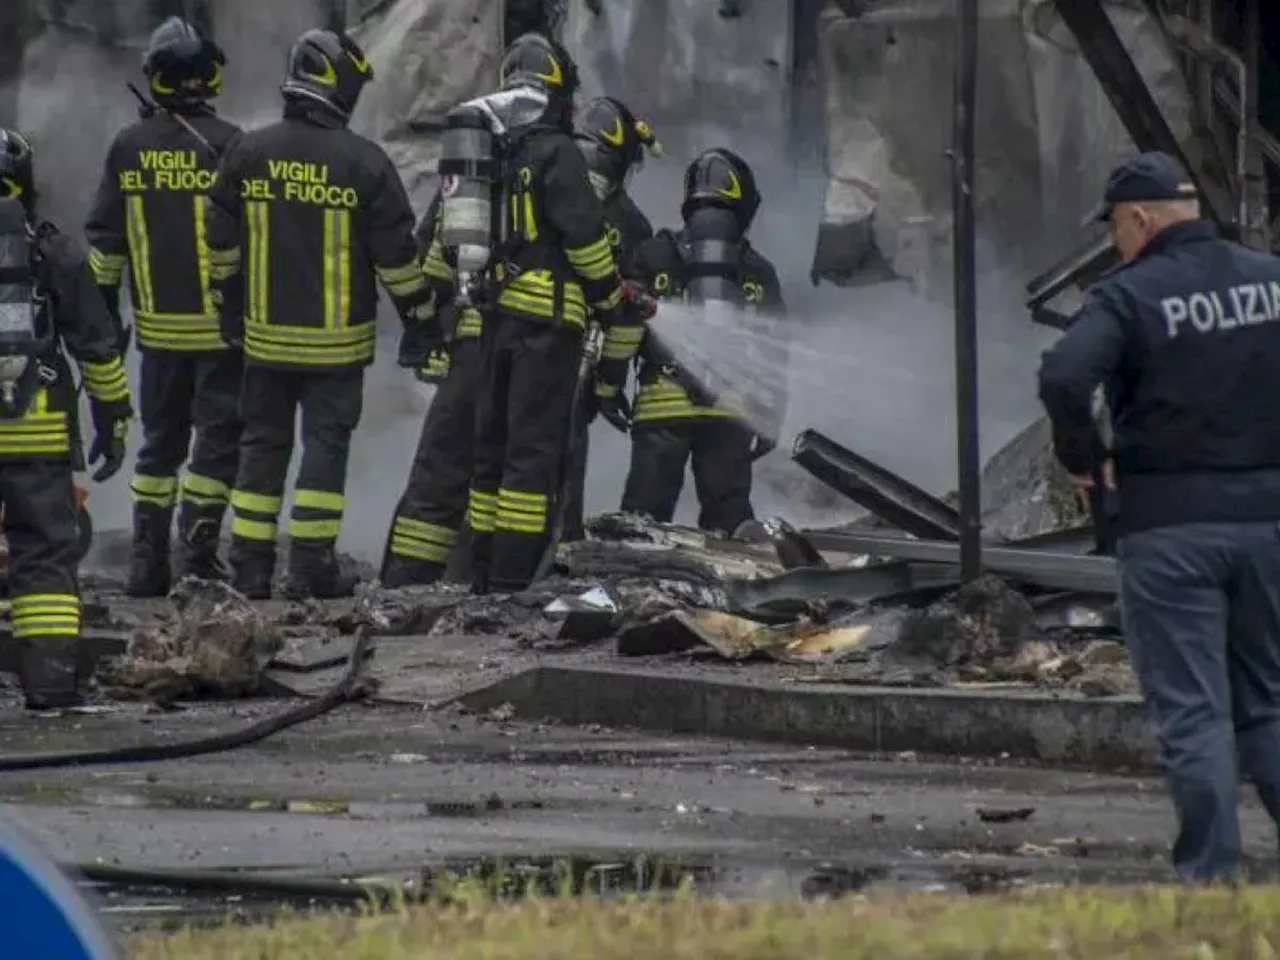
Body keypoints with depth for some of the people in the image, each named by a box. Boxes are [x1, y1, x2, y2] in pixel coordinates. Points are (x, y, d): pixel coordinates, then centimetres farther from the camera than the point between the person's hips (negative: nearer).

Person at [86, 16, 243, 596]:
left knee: (160, 439, 14)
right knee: (220, 435, 2)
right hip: (220, 324, -4)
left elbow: (104, 240, 6)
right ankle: (198, 555, -5)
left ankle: (147, 563, 12)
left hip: (158, 325, 4)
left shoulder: (128, 148, 3)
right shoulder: (227, 145, -10)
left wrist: (102, 309, 15)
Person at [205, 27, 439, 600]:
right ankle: (313, 567, -1)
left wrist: (231, 308, 22)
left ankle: (251, 566, 10)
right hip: (336, 339, -3)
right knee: (325, 445, 2)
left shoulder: (248, 155, 0)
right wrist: (419, 314, 9)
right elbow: (396, 253, -5)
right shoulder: (363, 163, -10)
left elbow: (221, 245, 8)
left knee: (263, 445, 11)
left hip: (265, 335, 3)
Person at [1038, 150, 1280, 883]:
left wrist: (1086, 460, -7)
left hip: (1169, 522, -4)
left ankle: (1212, 870, -5)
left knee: (1192, 711, -1)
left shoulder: (1130, 295, -10)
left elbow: (1064, 379, -24)